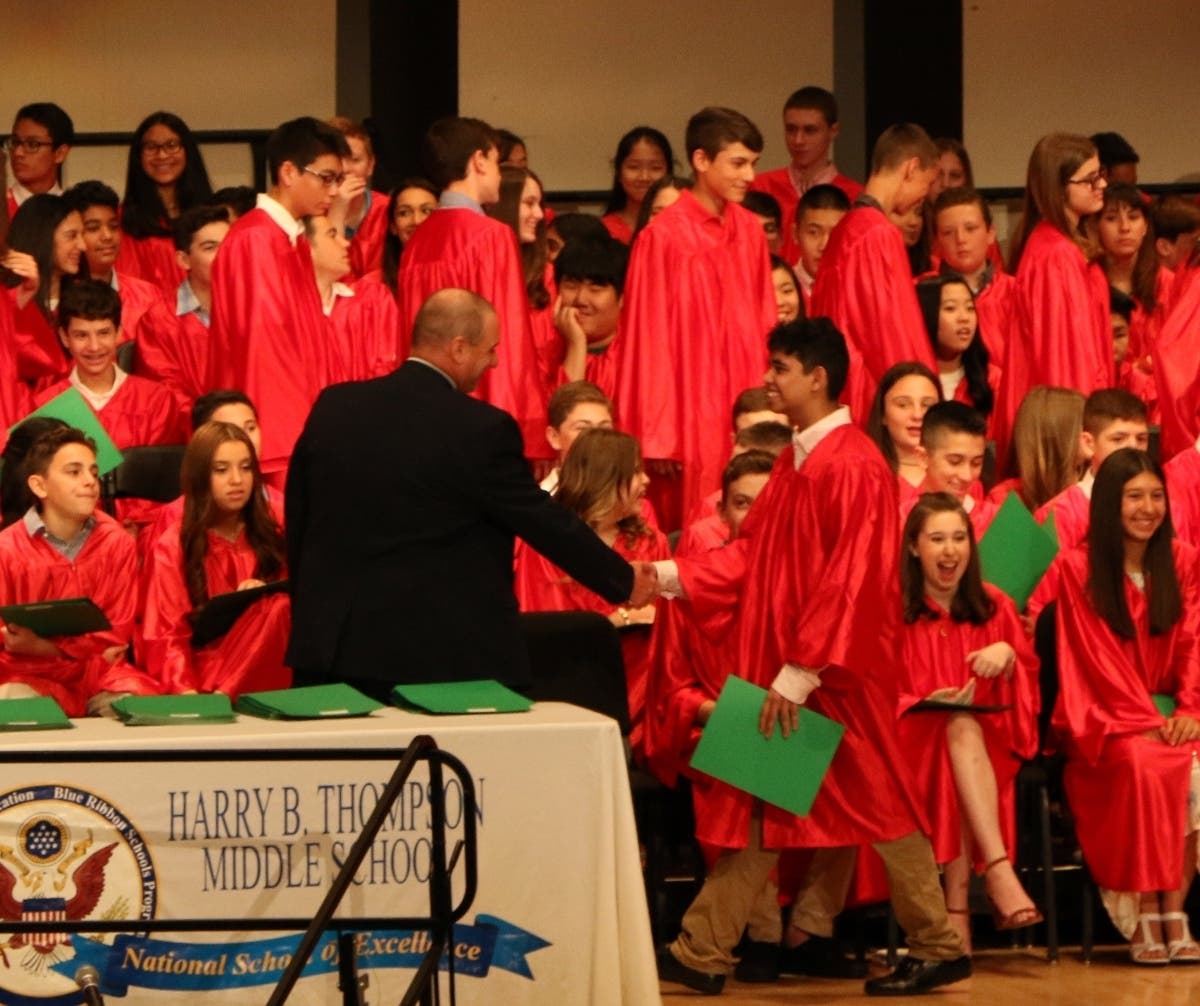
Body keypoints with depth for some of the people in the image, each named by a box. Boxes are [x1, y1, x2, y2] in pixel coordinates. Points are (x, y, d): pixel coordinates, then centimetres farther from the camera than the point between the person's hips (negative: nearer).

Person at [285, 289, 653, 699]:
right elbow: (546, 523, -4)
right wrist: (624, 583, 11)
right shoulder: (482, 430, -12)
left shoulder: (333, 407, 3)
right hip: (440, 660, -5)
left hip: (333, 647, 5)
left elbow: (297, 523, 10)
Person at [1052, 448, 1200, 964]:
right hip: (1107, 720, -3)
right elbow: (1098, 658, -6)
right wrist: (1146, 720, -16)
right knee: (1145, 764, -35)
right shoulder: (1077, 569, -2)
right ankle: (1145, 917, -31)